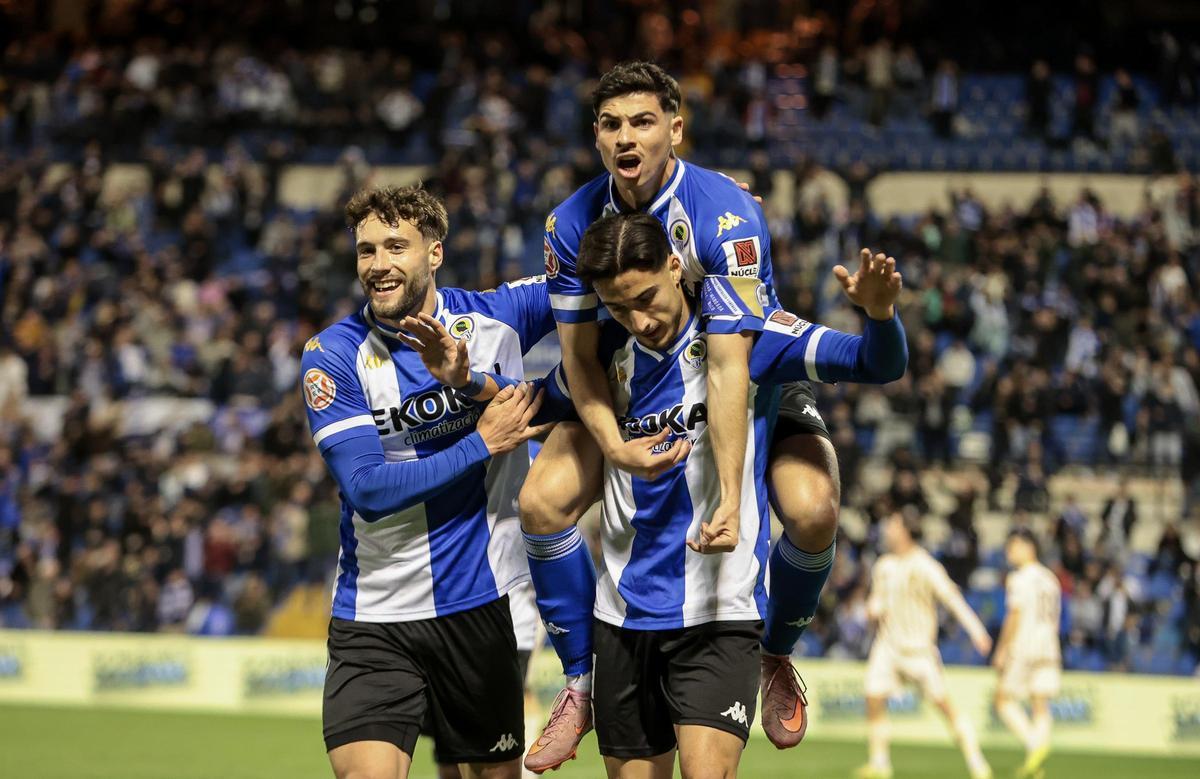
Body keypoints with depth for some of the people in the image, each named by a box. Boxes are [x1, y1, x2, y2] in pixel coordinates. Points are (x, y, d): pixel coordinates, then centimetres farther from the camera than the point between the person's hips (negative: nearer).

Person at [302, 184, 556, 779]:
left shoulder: (495, 316, 0)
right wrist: (483, 443, -13)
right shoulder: (332, 356, -7)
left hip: (480, 601, 2)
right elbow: (368, 490, -15)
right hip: (375, 615, -2)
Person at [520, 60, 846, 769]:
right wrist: (615, 445, -32)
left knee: (813, 512, -27)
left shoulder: (727, 215, -31)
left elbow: (729, 367, -37)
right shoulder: (574, 224, -18)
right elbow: (581, 357, -12)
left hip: (758, 384, -3)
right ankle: (583, 683, 2)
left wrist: (731, 501, -44)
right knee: (543, 501, -17)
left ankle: (777, 659, 4)